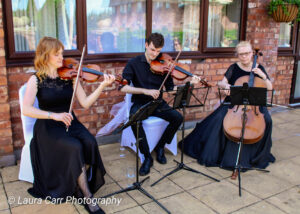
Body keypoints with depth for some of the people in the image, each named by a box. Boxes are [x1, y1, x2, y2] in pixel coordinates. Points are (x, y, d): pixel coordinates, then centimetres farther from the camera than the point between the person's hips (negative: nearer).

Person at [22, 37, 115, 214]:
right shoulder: (36, 79, -3)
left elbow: (85, 103, -3)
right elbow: (26, 109, -15)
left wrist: (102, 86, -15)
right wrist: (54, 115, -26)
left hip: (69, 122, 3)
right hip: (48, 127, -3)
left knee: (90, 142, -26)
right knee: (75, 147, -29)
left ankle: (80, 189, -7)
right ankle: (88, 198, -16)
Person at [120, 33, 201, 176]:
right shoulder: (134, 63, -3)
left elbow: (170, 88, 5)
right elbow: (123, 87, -14)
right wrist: (145, 91, -26)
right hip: (140, 104, -2)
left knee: (178, 117, -22)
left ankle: (160, 146, 3)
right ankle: (147, 157, -16)